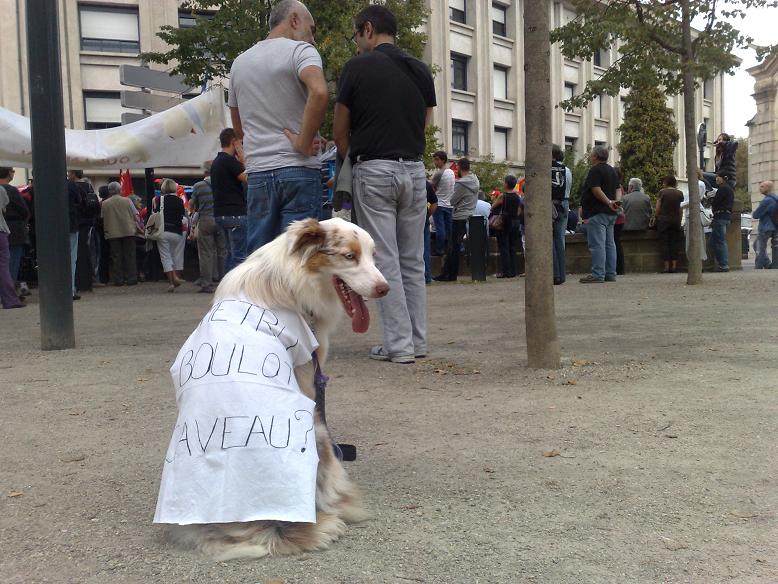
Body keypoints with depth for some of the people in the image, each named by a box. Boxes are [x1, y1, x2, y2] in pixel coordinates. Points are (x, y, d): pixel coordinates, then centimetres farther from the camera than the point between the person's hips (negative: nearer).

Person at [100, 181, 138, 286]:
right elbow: (135, 215, 1)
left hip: (112, 233, 0)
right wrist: (135, 227, 14)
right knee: (130, 256, 5)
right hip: (128, 231, 0)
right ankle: (131, 278, 3)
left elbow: (102, 219, 4)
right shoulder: (127, 201, -1)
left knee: (116, 257, 4)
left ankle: (118, 280, 5)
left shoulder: (104, 204, -1)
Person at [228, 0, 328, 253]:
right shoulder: (300, 50, -3)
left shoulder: (239, 62, 18)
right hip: (298, 169, -5)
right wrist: (305, 143, -17)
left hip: (257, 172, 5)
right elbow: (319, 92, -24)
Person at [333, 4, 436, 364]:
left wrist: (346, 160, 18)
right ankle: (417, 341, 15)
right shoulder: (421, 71, 10)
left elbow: (340, 133, 0)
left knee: (385, 261, -1)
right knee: (413, 260, 11)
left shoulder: (358, 67, -4)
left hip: (374, 171, -5)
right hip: (414, 170, 5)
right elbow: (424, 125, 15)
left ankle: (399, 344, 0)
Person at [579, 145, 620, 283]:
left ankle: (597, 274, -14)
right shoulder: (612, 171, 19)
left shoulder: (595, 170, -10)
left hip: (597, 213, -10)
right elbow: (617, 190, 19)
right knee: (609, 243, 10)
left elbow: (596, 190, -20)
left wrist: (608, 202, -16)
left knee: (597, 244, -11)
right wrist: (612, 202, 8)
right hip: (610, 214, 10)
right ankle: (610, 274, 12)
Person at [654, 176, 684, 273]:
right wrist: (679, 220, 11)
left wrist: (658, 218, 11)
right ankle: (674, 265, 2)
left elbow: (657, 209, -4)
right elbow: (680, 209, 5)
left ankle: (667, 266, -4)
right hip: (676, 220, 3)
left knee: (664, 243, 2)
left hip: (663, 220, -3)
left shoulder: (662, 192, -4)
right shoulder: (679, 193, 4)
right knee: (675, 242, 8)